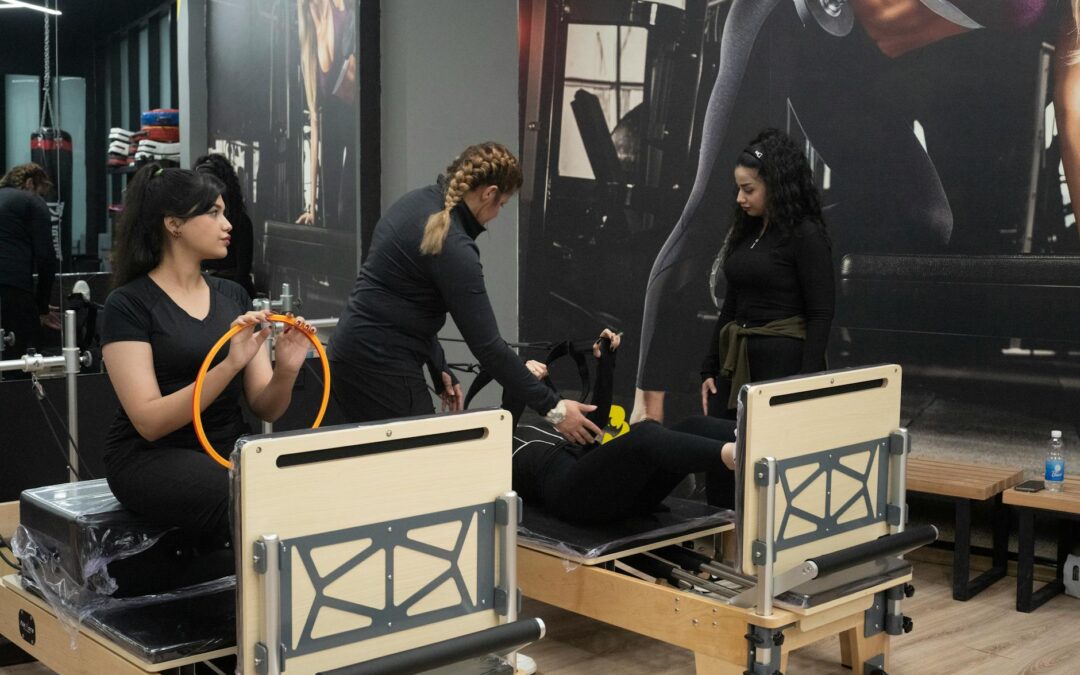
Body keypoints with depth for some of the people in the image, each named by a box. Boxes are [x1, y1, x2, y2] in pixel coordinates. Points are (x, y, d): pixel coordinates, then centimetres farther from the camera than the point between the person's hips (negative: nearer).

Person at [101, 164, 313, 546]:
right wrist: (229, 365, -28)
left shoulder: (233, 296, 11)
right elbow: (149, 421, -16)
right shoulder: (128, 305, -6)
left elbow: (266, 408, 7)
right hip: (152, 457, -5)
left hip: (231, 447, 5)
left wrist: (285, 372, -16)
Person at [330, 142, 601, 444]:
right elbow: (487, 345, -18)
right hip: (381, 365, -9)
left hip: (357, 351, 9)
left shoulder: (417, 203, 7)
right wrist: (552, 408, -13)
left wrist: (439, 369, 12)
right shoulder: (452, 247, -20)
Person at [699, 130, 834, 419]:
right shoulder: (744, 232, 12)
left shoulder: (806, 235, -9)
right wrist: (710, 369, 13)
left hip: (783, 362, -7)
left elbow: (821, 315, -12)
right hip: (736, 363, 7)